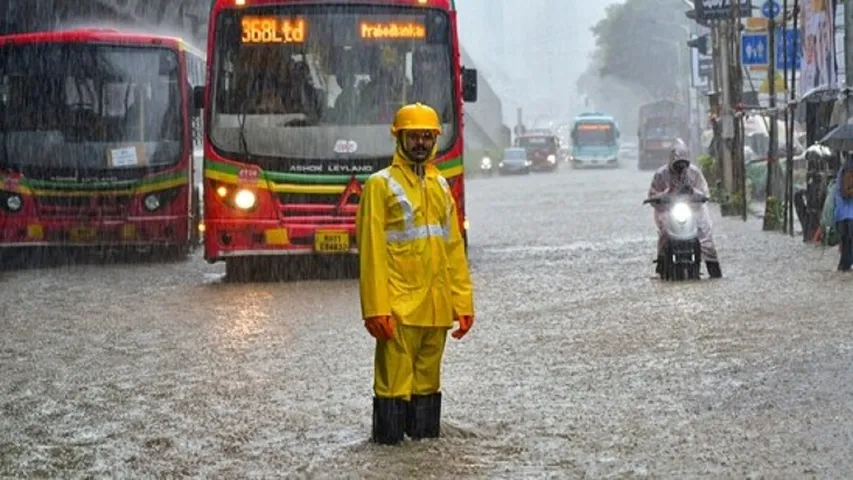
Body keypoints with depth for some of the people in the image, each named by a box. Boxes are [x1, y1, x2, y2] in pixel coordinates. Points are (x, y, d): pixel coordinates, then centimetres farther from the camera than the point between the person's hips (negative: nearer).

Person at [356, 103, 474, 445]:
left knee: (428, 377, 12)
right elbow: (371, 250, -8)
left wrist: (463, 302, 10)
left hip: (437, 307, 6)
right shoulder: (381, 185, -3)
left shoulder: (441, 186, 15)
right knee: (394, 378, -5)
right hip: (399, 306, -6)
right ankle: (389, 439, 0)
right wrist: (376, 308, -15)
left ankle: (425, 434, 19)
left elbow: (455, 248, 16)